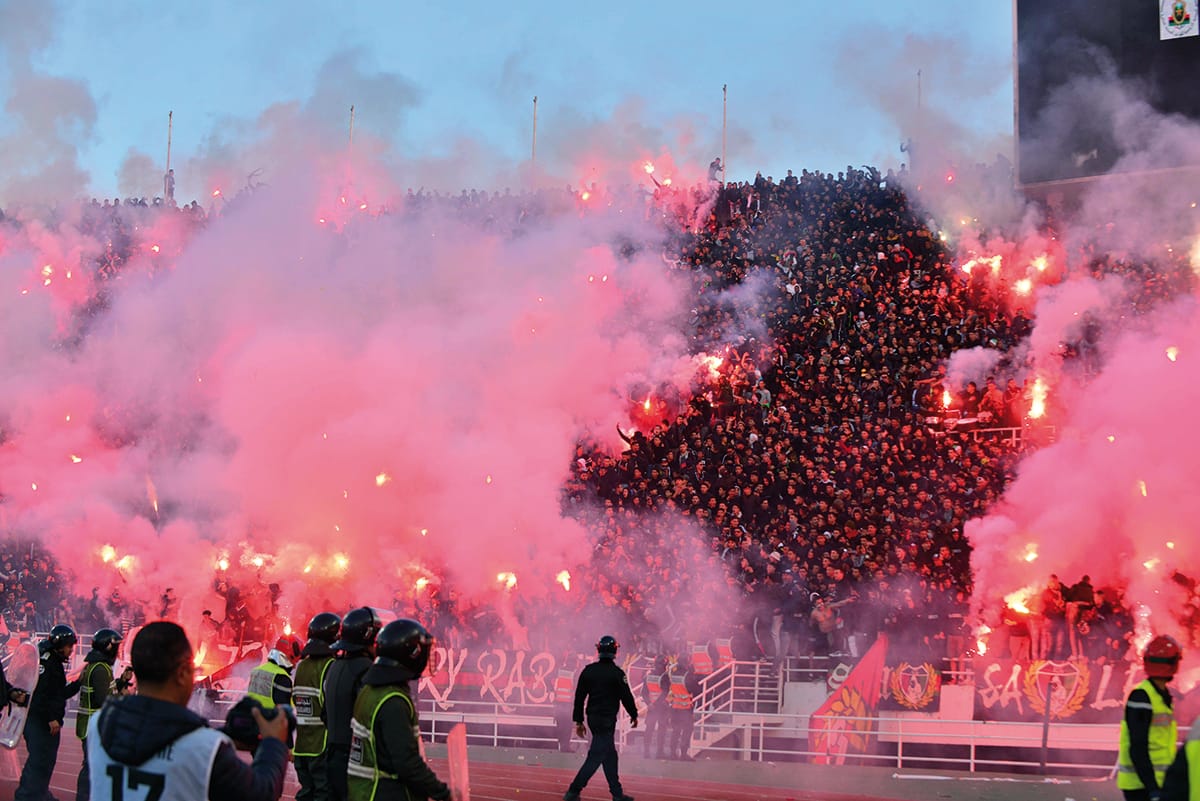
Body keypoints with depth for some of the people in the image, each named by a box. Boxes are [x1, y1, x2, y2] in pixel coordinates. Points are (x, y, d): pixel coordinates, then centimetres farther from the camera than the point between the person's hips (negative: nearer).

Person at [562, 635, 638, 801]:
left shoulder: (588, 670, 4)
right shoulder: (616, 673, -13)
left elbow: (579, 697, 6)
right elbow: (626, 696, -7)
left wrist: (579, 721, 12)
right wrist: (634, 715, 10)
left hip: (592, 718, 7)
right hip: (607, 720, -7)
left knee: (610, 755, 16)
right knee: (596, 756, -6)